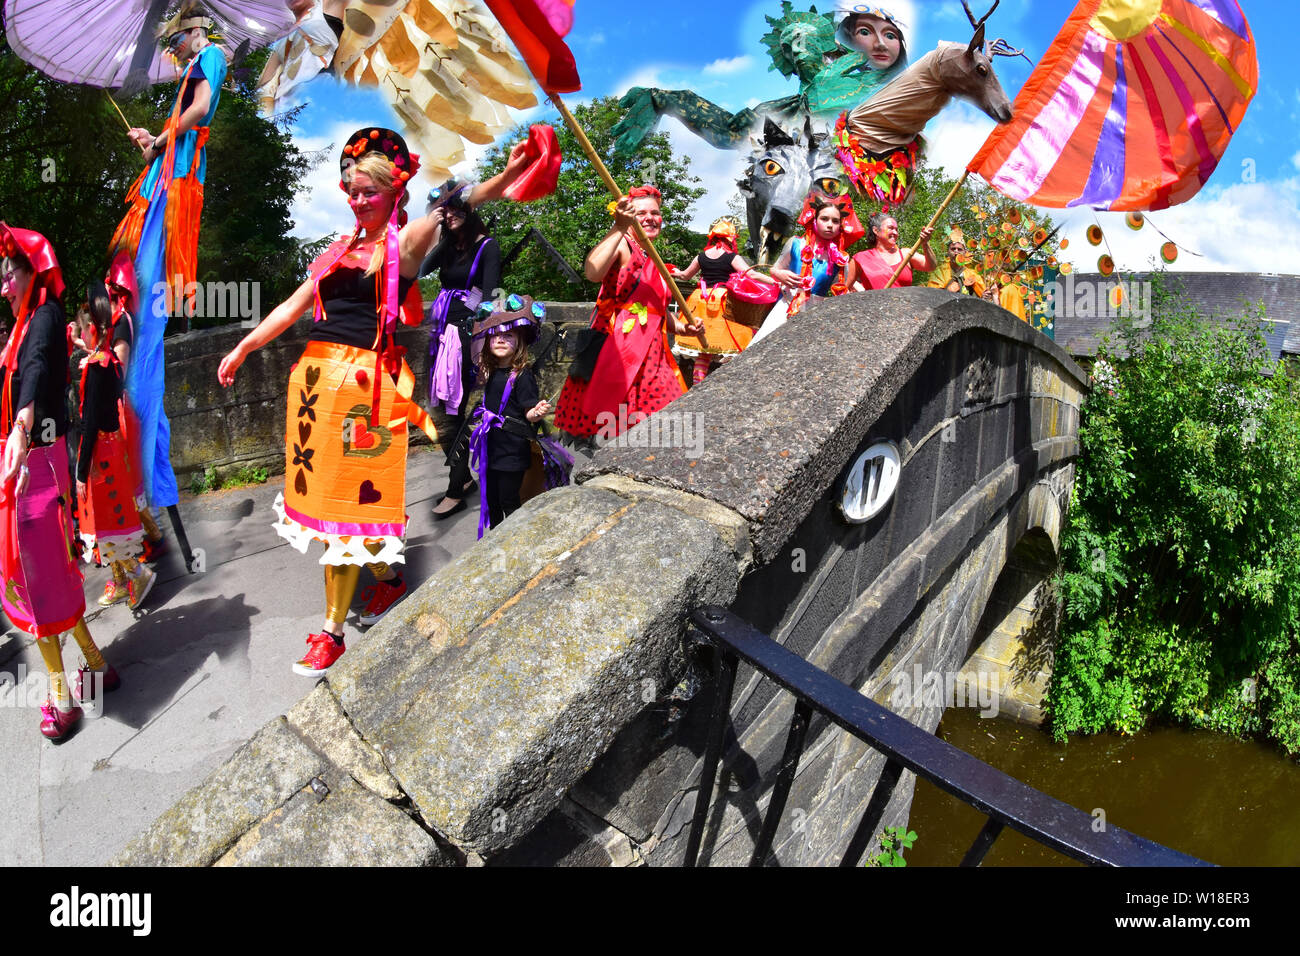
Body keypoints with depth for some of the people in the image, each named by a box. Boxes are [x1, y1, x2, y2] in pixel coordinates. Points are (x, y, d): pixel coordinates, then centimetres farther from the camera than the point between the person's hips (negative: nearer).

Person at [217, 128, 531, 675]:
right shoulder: (342, 250, 17)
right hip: (316, 373, 7)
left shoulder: (403, 243, -1)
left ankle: (333, 631, 6)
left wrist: (506, 176, -36)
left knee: (345, 497, -4)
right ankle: (388, 579, 33)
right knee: (317, 484, 12)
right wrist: (243, 348, 21)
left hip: (363, 380, -7)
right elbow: (293, 306, 22)